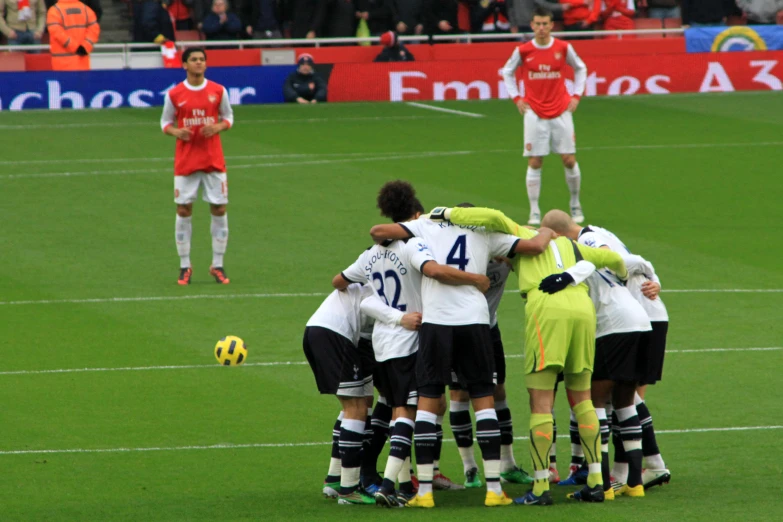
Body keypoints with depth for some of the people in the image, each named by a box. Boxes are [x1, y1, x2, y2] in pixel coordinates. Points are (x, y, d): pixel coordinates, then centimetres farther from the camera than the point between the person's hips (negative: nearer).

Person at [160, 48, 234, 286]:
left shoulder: (218, 91, 1)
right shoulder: (174, 94, -1)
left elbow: (228, 117, 11)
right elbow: (165, 122, 8)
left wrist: (218, 127, -11)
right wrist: (176, 132, -14)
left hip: (214, 160, 1)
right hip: (185, 161, -1)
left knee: (219, 210, 0)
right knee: (183, 210, -1)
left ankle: (217, 265, 10)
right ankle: (185, 267, 8)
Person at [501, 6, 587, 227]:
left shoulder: (563, 48, -3)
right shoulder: (523, 51, -4)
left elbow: (580, 68, 14)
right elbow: (507, 72, 12)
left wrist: (576, 95, 4)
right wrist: (516, 97, 3)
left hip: (561, 111, 1)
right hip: (535, 113, -1)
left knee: (569, 160, 1)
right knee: (534, 163, -2)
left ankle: (575, 205, 20)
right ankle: (534, 212, 4)